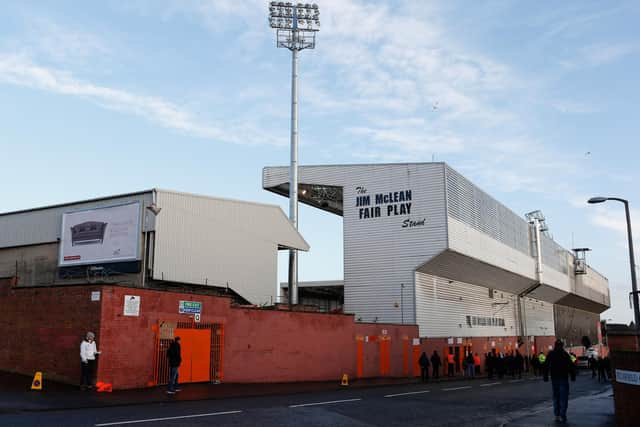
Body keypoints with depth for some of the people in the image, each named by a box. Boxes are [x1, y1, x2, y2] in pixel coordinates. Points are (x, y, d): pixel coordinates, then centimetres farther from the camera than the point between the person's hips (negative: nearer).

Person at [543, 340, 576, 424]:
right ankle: (562, 416, -8)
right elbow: (571, 366, -8)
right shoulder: (565, 354, -5)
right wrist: (573, 376, -2)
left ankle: (557, 415, 13)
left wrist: (546, 377, 7)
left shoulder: (550, 354, 3)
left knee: (556, 396, 14)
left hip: (554, 378, 3)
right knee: (563, 397, 0)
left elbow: (545, 366, 3)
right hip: (563, 378, -3)